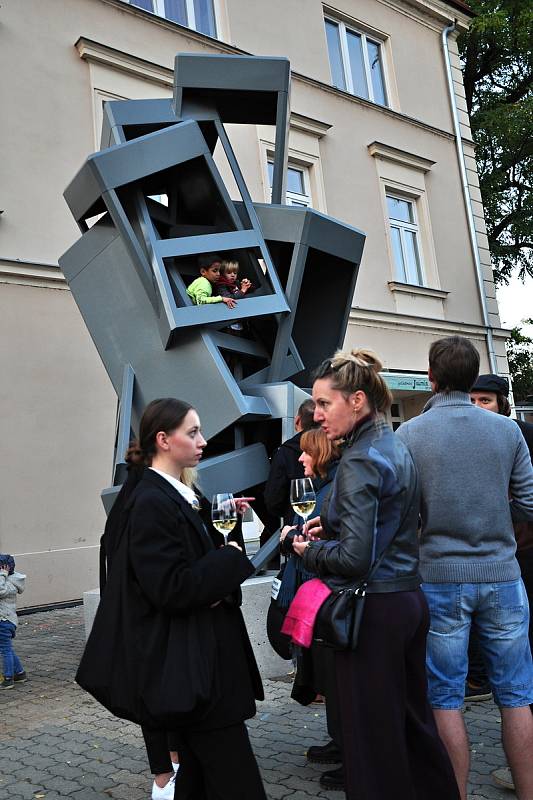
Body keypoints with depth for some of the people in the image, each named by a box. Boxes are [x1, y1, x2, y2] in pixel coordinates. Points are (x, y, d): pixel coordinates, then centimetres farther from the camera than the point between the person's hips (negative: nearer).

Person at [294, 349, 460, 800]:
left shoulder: (360, 459, -18)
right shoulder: (396, 447, 9)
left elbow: (354, 558, -23)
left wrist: (311, 550, -6)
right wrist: (330, 524, 8)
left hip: (374, 610, -9)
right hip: (410, 598, 9)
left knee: (373, 736, 4)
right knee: (414, 720, 20)